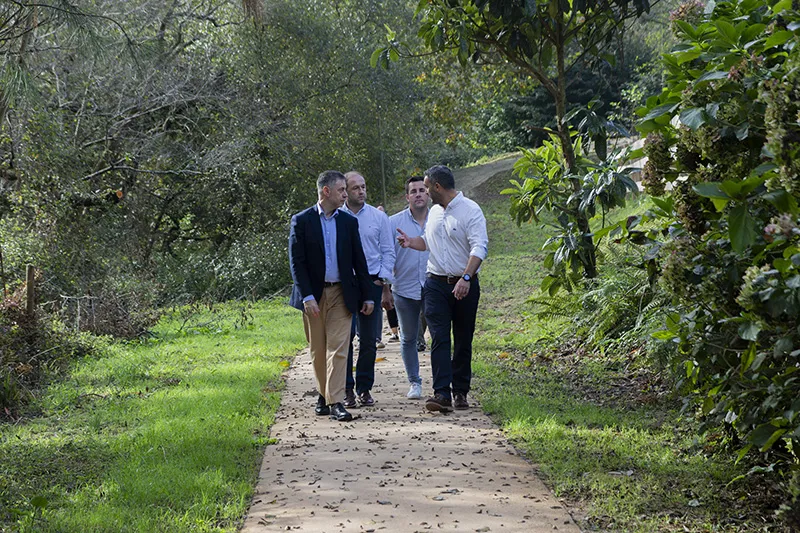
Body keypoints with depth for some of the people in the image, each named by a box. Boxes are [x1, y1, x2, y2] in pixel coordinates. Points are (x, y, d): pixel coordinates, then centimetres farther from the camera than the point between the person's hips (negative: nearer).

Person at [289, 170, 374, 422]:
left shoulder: (348, 222, 7)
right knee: (318, 350, 8)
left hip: (341, 294, 1)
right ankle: (324, 394, 24)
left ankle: (335, 401, -10)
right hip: (313, 295, -1)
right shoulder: (302, 221, -2)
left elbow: (359, 260, 10)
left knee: (338, 348, -8)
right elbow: (296, 262, -6)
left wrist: (367, 296, 6)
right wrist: (307, 296, -15)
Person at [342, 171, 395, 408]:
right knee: (344, 337, -4)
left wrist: (384, 282, 0)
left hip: (372, 283, 1)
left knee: (369, 339, 3)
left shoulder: (378, 216, 6)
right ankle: (347, 389, 3)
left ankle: (365, 388, 11)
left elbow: (388, 251, 8)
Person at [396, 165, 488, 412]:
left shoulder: (470, 210, -8)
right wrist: (411, 242, 10)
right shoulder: (434, 211, 14)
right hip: (436, 284, 4)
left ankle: (460, 392, 15)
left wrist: (466, 278, -28)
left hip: (464, 285, -4)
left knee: (463, 341, 5)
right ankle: (442, 393, -16)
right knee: (439, 338, -9)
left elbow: (479, 247, -17)